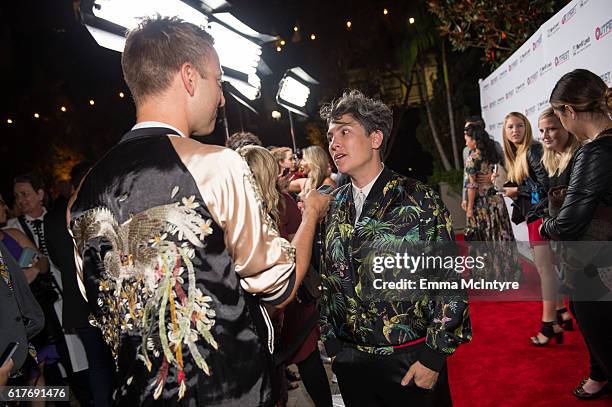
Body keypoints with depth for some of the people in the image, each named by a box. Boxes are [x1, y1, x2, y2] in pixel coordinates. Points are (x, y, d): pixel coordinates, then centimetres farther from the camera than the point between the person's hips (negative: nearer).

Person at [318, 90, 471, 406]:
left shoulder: (418, 202, -11)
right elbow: (327, 280, 8)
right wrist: (331, 344, 8)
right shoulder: (332, 207, 2)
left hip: (411, 360, -4)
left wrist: (433, 356, -10)